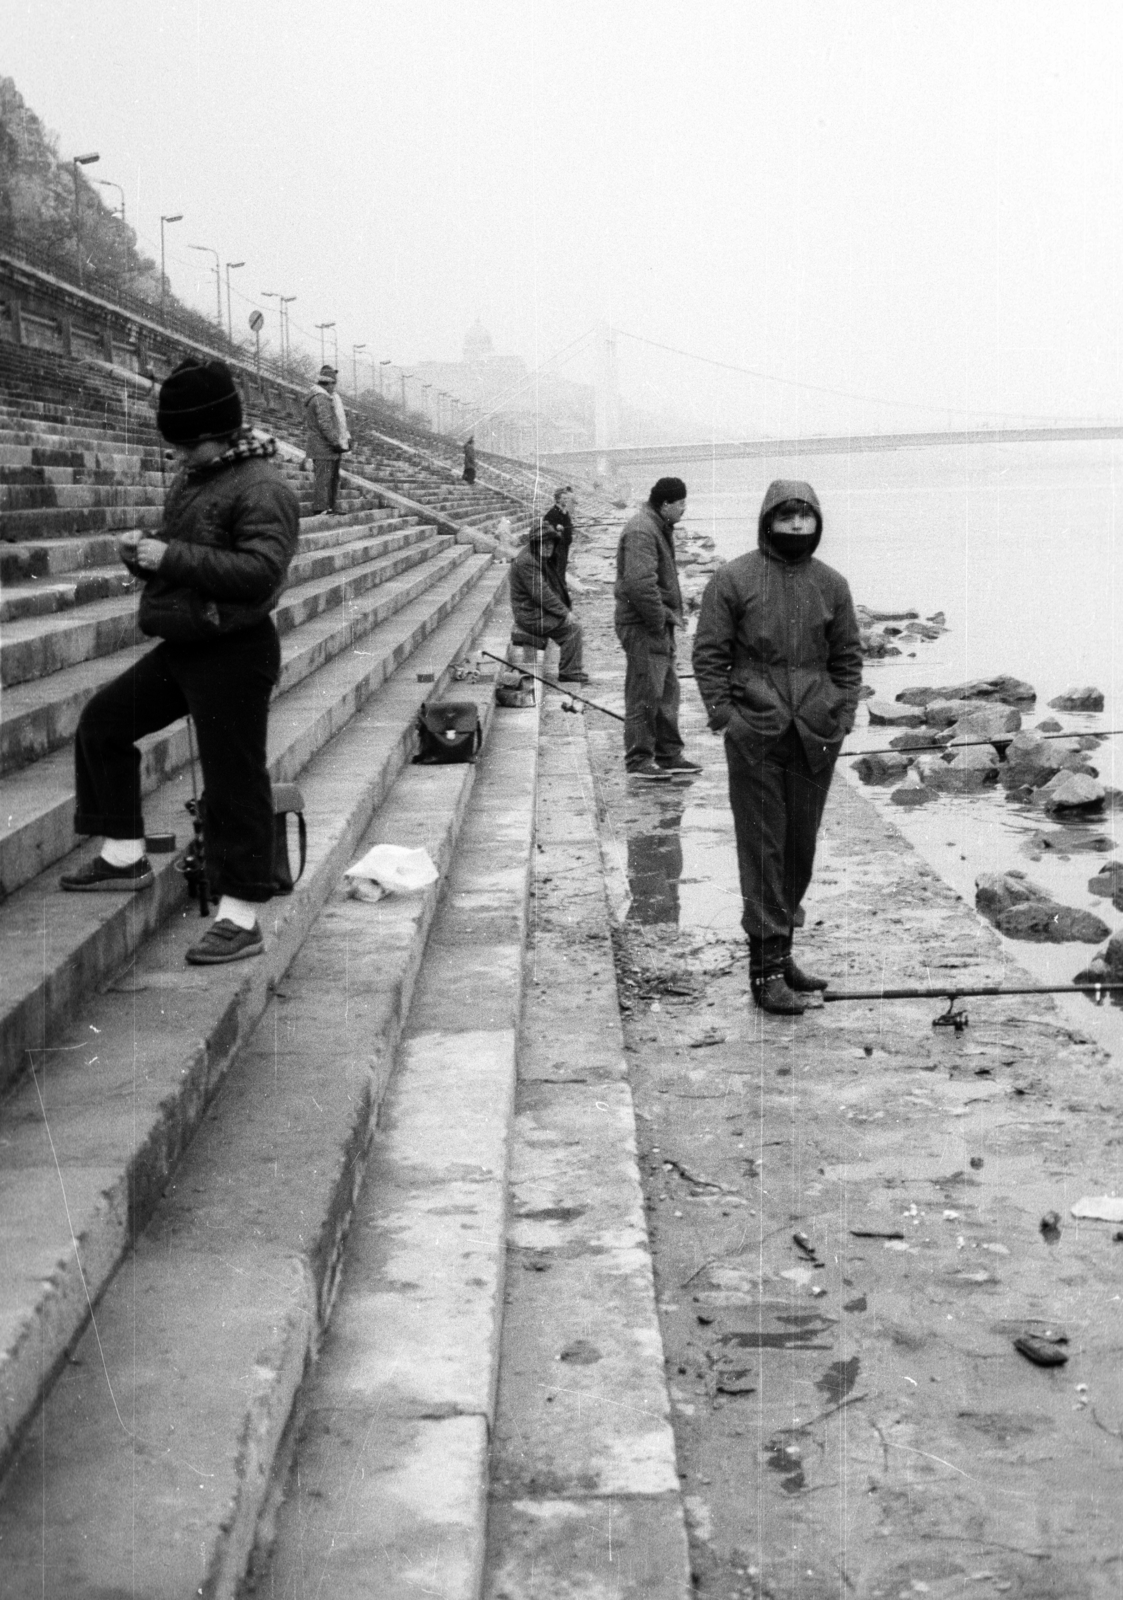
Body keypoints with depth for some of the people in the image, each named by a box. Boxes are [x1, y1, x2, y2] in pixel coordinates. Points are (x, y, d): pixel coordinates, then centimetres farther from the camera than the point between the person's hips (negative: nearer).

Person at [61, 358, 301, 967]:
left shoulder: (262, 489, -16)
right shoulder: (191, 477, 13)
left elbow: (261, 570, -27)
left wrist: (173, 557, -25)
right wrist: (142, 552, 0)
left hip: (233, 653, -10)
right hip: (181, 646, 10)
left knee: (234, 780, -5)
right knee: (102, 723, 15)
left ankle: (240, 920, 2)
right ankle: (124, 856, 25)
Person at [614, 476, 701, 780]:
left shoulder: (659, 528, 16)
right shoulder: (641, 532, -18)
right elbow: (639, 583, -29)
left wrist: (670, 614, 14)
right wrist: (660, 617, -21)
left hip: (658, 625, 11)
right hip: (644, 628, -11)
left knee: (667, 691, 16)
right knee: (645, 694, -5)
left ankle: (669, 755, 25)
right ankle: (638, 761, 2)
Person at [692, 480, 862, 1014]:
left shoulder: (831, 584, 9)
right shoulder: (733, 579, -2)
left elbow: (848, 657, 16)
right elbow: (708, 654, -1)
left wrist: (843, 715, 5)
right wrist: (724, 716, -9)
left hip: (815, 738, 4)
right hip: (755, 736, -4)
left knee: (801, 849, 11)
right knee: (762, 849, -4)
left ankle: (781, 949, 26)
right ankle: (766, 967, 0)